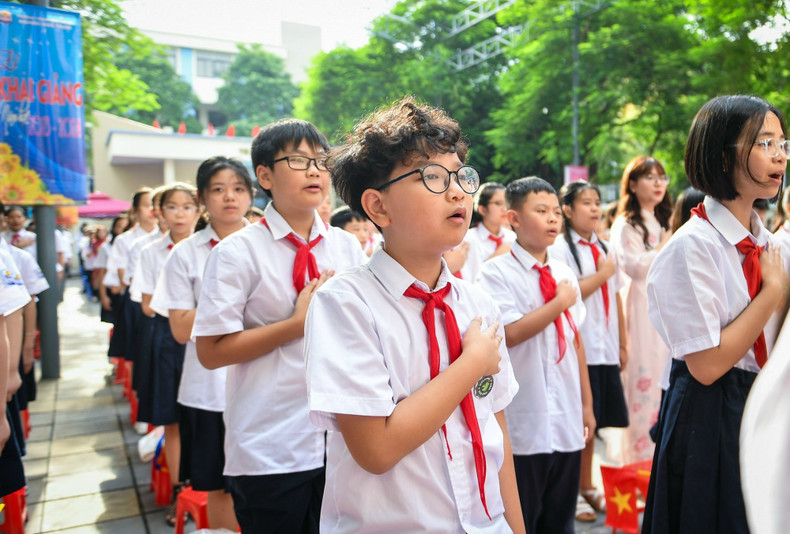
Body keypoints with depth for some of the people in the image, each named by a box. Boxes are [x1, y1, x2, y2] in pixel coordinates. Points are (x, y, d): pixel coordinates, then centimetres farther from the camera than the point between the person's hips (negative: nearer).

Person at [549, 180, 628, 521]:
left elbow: (614, 297, 16)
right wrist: (602, 274, -9)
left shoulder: (605, 248, 14)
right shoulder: (559, 248, -7)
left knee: (593, 420, 12)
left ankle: (587, 487, 27)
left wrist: (622, 344, 14)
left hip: (606, 349, 6)